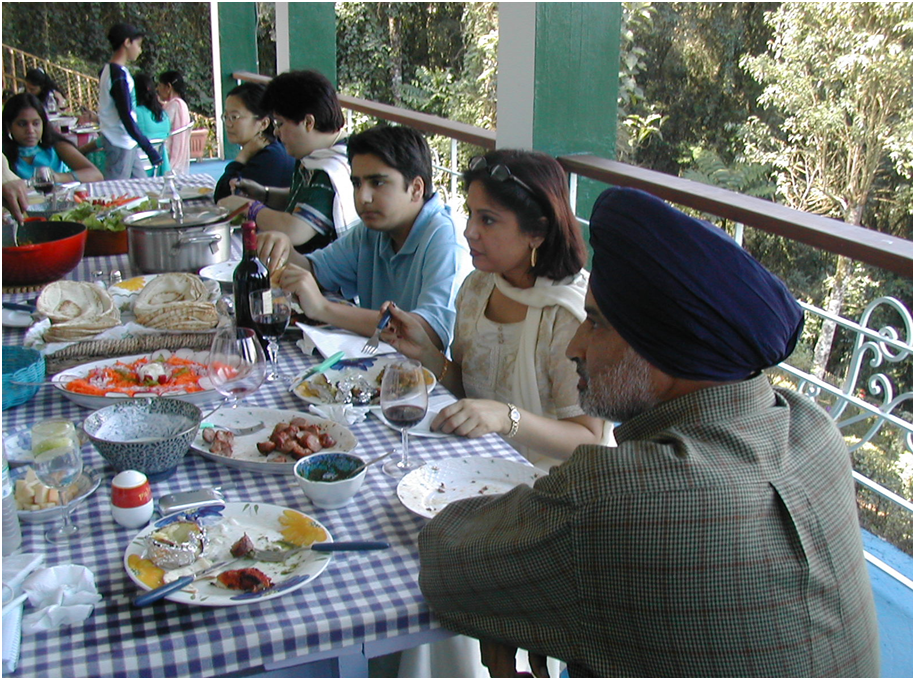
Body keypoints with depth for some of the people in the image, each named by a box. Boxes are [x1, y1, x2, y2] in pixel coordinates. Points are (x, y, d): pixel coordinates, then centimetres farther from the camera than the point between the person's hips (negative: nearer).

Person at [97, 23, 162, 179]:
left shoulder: (109, 70, 13)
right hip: (119, 143, -10)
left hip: (126, 143, 10)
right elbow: (126, 117, -22)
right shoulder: (119, 75, -18)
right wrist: (149, 148, -22)